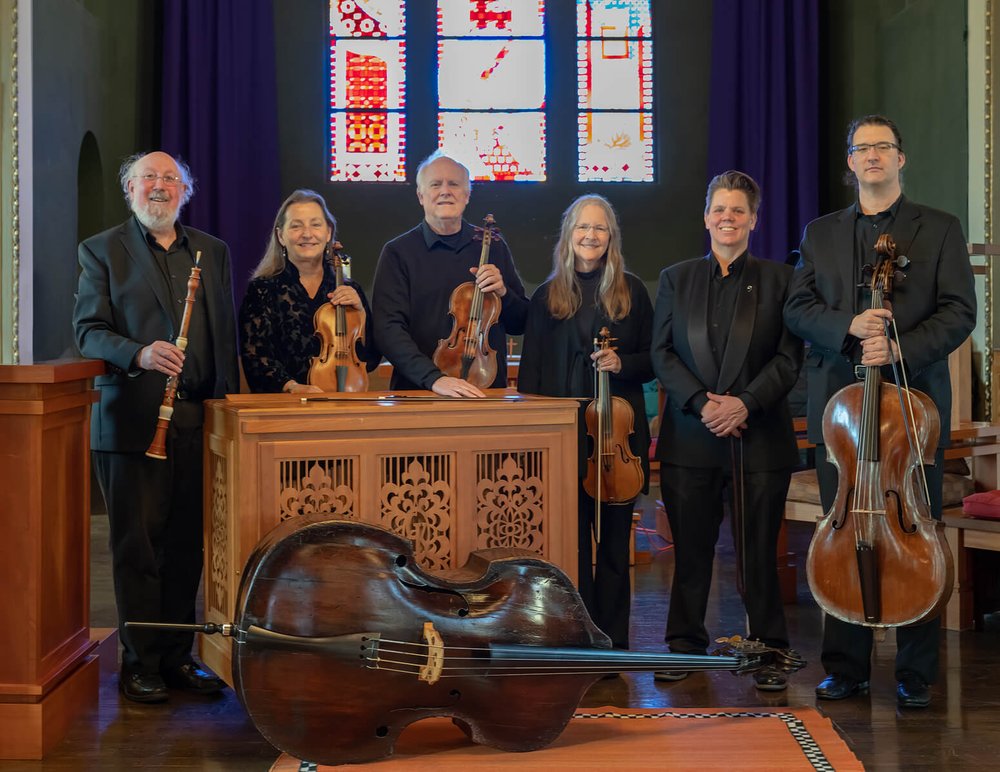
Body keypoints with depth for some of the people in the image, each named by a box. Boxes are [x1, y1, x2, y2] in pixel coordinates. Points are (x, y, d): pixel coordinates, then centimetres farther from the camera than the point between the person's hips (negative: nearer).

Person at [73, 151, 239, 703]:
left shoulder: (213, 252, 15)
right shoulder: (101, 250, 6)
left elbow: (226, 334, 15)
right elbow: (88, 331, -3)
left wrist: (226, 400, 6)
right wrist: (139, 354, -21)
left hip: (196, 420, 3)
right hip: (131, 419, -3)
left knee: (187, 545, 6)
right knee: (136, 547, 0)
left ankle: (178, 656, 17)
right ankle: (140, 663, 10)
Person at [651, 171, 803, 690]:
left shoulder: (778, 280, 7)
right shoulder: (675, 279, 12)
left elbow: (789, 357, 0)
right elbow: (662, 353, 4)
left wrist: (745, 403, -13)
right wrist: (701, 402, -10)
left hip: (759, 437, -1)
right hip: (689, 437, 2)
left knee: (759, 551, 2)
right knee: (691, 549, 6)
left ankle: (768, 652, 13)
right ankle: (684, 647, 18)